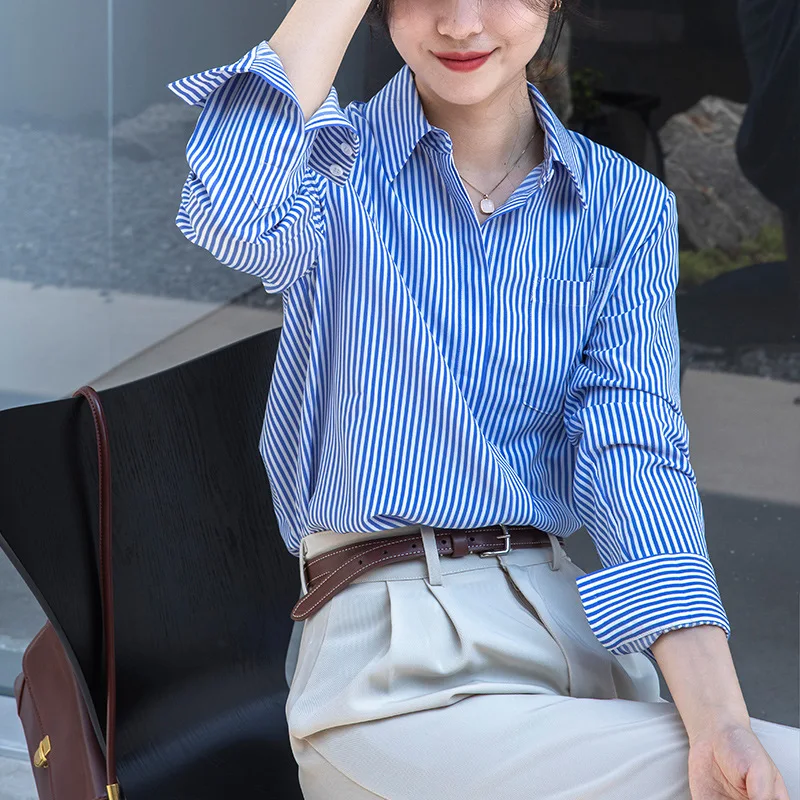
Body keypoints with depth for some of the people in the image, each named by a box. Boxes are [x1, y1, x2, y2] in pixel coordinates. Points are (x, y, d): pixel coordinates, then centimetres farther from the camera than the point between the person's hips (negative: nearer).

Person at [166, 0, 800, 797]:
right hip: (386, 647, -4)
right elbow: (232, 216, -23)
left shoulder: (628, 206, 8)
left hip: (574, 619, 4)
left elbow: (636, 454, -5)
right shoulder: (334, 168, 3)